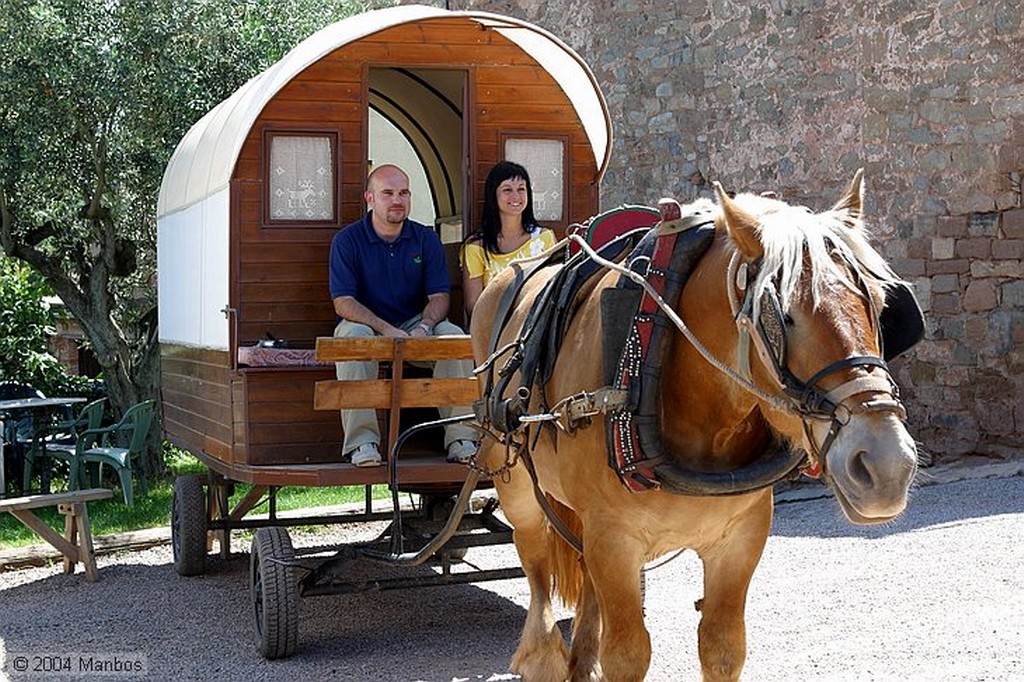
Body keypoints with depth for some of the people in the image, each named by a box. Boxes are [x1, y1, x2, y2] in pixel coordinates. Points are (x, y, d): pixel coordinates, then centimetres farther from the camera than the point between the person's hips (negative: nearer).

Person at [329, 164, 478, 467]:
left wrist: (424, 328, -25)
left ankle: (461, 437, -23)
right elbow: (343, 302, -14)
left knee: (455, 335, -25)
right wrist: (387, 330, -28)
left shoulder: (426, 239, 4)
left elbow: (439, 296, -2)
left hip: (415, 325, 3)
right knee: (352, 335, -36)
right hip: (366, 324, -2)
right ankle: (361, 441, -36)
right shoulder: (347, 240, -5)